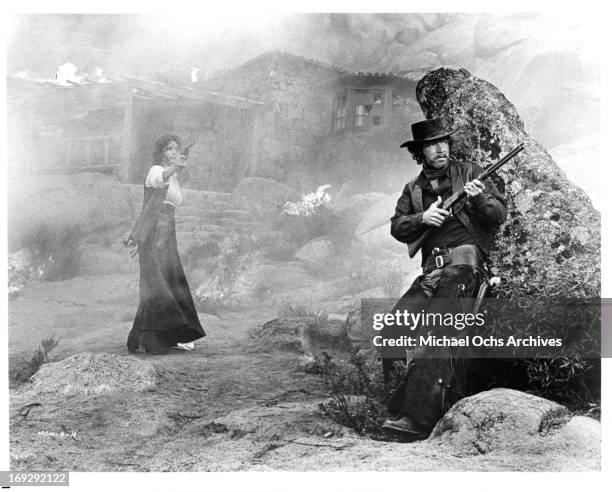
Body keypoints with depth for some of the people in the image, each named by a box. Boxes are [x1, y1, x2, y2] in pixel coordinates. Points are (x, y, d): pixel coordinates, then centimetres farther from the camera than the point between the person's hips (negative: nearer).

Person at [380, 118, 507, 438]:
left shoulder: (469, 173, 12)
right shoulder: (414, 189, 21)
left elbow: (500, 213, 6)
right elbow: (397, 227, 11)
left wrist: (479, 199, -14)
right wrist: (422, 218, -8)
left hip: (464, 262, -5)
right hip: (431, 270, 5)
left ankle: (420, 418, -26)